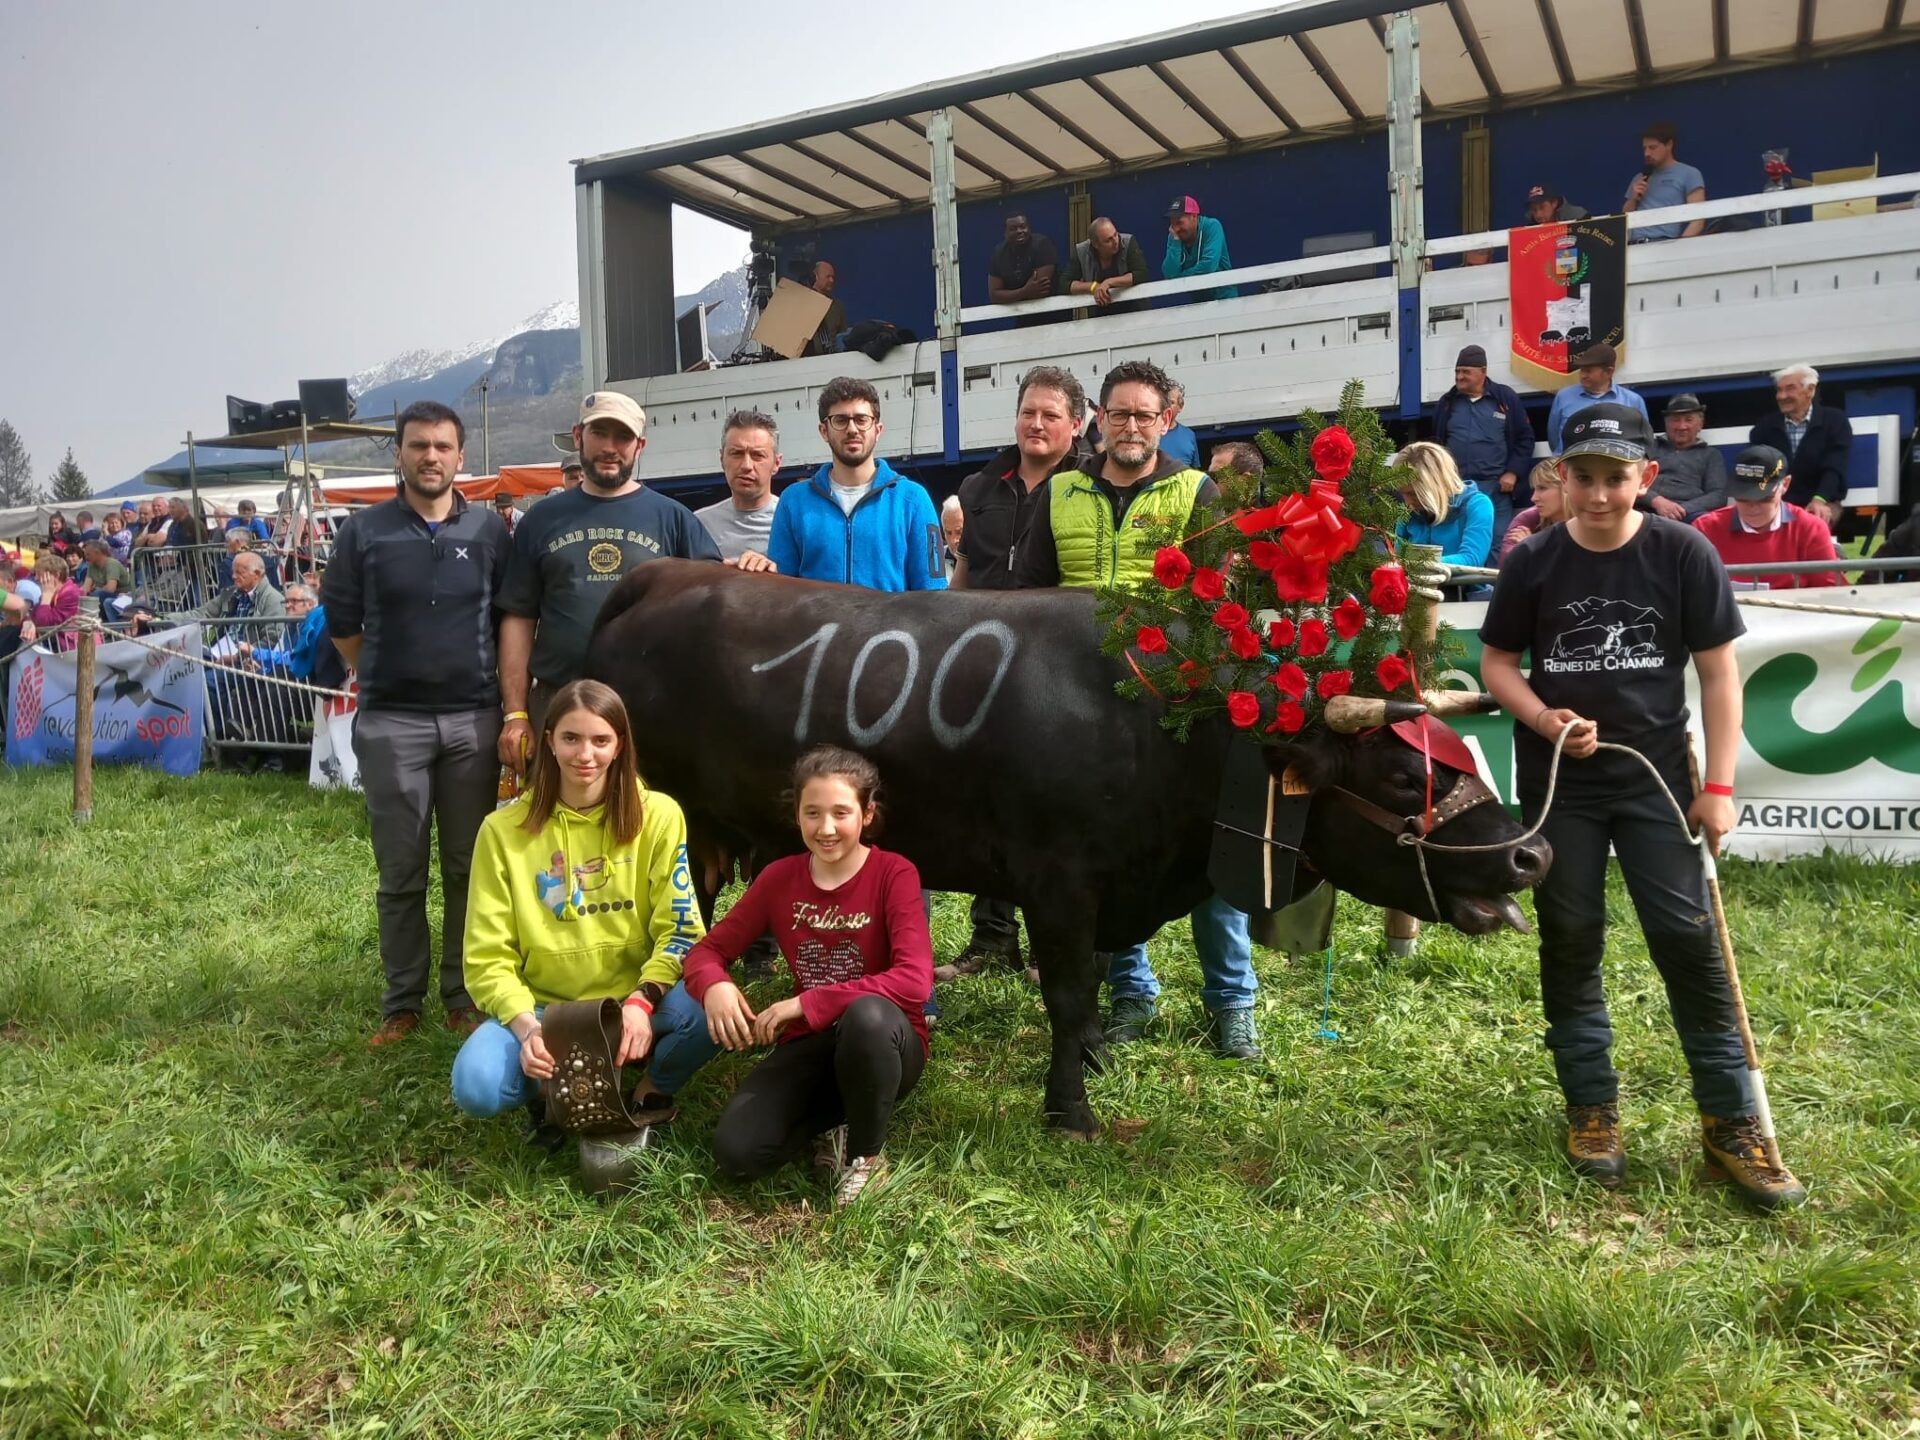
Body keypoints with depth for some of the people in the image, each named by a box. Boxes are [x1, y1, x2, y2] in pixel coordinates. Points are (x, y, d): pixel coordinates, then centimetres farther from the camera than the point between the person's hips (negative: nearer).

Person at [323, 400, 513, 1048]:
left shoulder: (489, 530, 5)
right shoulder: (365, 531, 2)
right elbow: (341, 621, 12)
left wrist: (512, 708, 3)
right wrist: (384, 679, 11)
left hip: (473, 719, 1)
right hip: (391, 722, 0)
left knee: (467, 867, 7)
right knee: (400, 872, 6)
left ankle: (464, 995, 18)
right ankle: (402, 1001, 18)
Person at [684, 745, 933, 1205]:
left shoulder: (894, 874, -14)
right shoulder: (779, 877, -2)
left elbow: (914, 981, -26)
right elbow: (707, 951, 2)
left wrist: (806, 1003, -27)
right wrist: (714, 987, -23)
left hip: (884, 1043, -3)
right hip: (810, 1046, 3)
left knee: (868, 1015, -40)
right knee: (736, 1152, -23)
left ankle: (868, 1154, -12)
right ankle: (835, 1125, 8)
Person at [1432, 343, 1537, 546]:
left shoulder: (1505, 398, 4)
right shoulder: (1446, 403, 11)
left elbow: (1525, 438, 6)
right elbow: (1436, 442, 16)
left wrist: (1513, 472, -4)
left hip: (1495, 487, -2)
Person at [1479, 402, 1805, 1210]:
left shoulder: (1683, 553, -6)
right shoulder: (1534, 563, -4)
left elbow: (1718, 671, -3)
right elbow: (1497, 663, 4)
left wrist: (1718, 785, -7)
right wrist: (1547, 721, -15)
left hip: (1656, 776, -1)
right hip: (1558, 783, 1)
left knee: (1689, 940, -3)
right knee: (1570, 945, 7)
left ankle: (1731, 1123, 11)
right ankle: (1592, 1112, 20)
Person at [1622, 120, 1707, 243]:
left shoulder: (1689, 174, 7)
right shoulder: (1640, 178, 24)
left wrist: (1680, 246, -17)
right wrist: (1633, 198, 8)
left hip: (1665, 244, -3)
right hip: (1633, 245, 4)